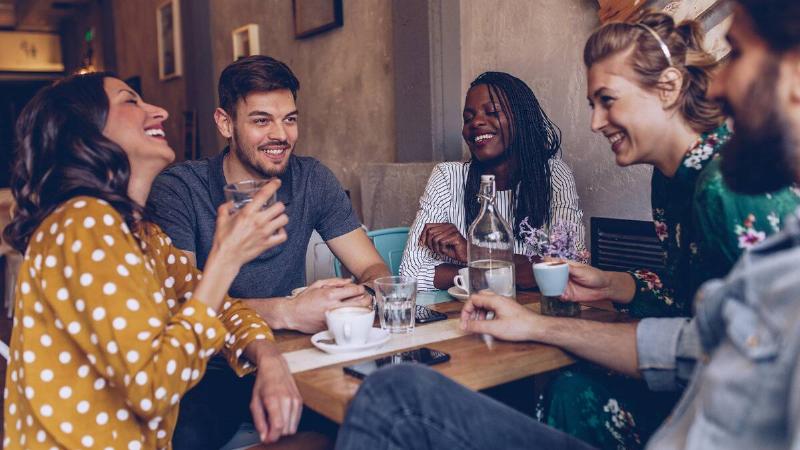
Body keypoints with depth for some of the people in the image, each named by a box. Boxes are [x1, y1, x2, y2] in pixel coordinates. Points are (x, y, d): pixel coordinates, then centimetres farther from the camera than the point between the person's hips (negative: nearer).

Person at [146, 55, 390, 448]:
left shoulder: (312, 180, 2)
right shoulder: (178, 189, -9)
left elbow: (373, 268, 1)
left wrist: (366, 297, -23)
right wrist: (287, 311, -31)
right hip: (211, 368, -3)